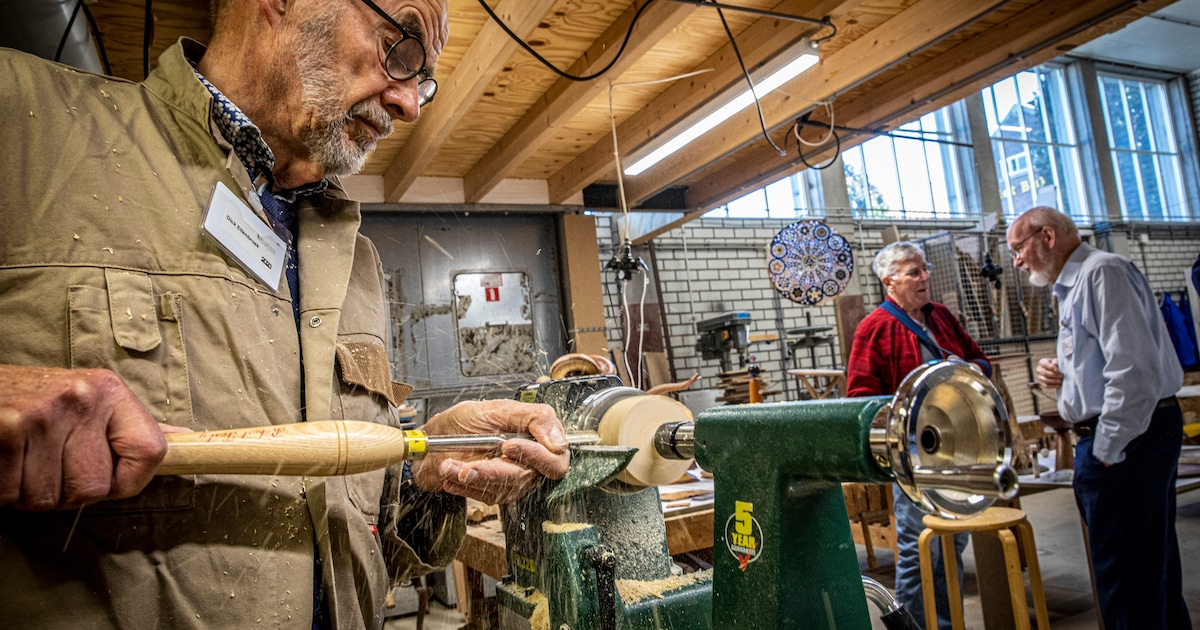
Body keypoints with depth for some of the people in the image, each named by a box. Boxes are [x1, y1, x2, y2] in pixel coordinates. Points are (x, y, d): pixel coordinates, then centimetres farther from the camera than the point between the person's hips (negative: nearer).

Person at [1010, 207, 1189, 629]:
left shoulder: (1102, 272, -13)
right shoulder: (1071, 286, 17)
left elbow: (1133, 369, -22)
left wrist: (1107, 450, -19)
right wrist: (1059, 373, 8)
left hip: (1126, 434, -10)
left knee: (1124, 573, -3)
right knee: (1153, 566, 20)